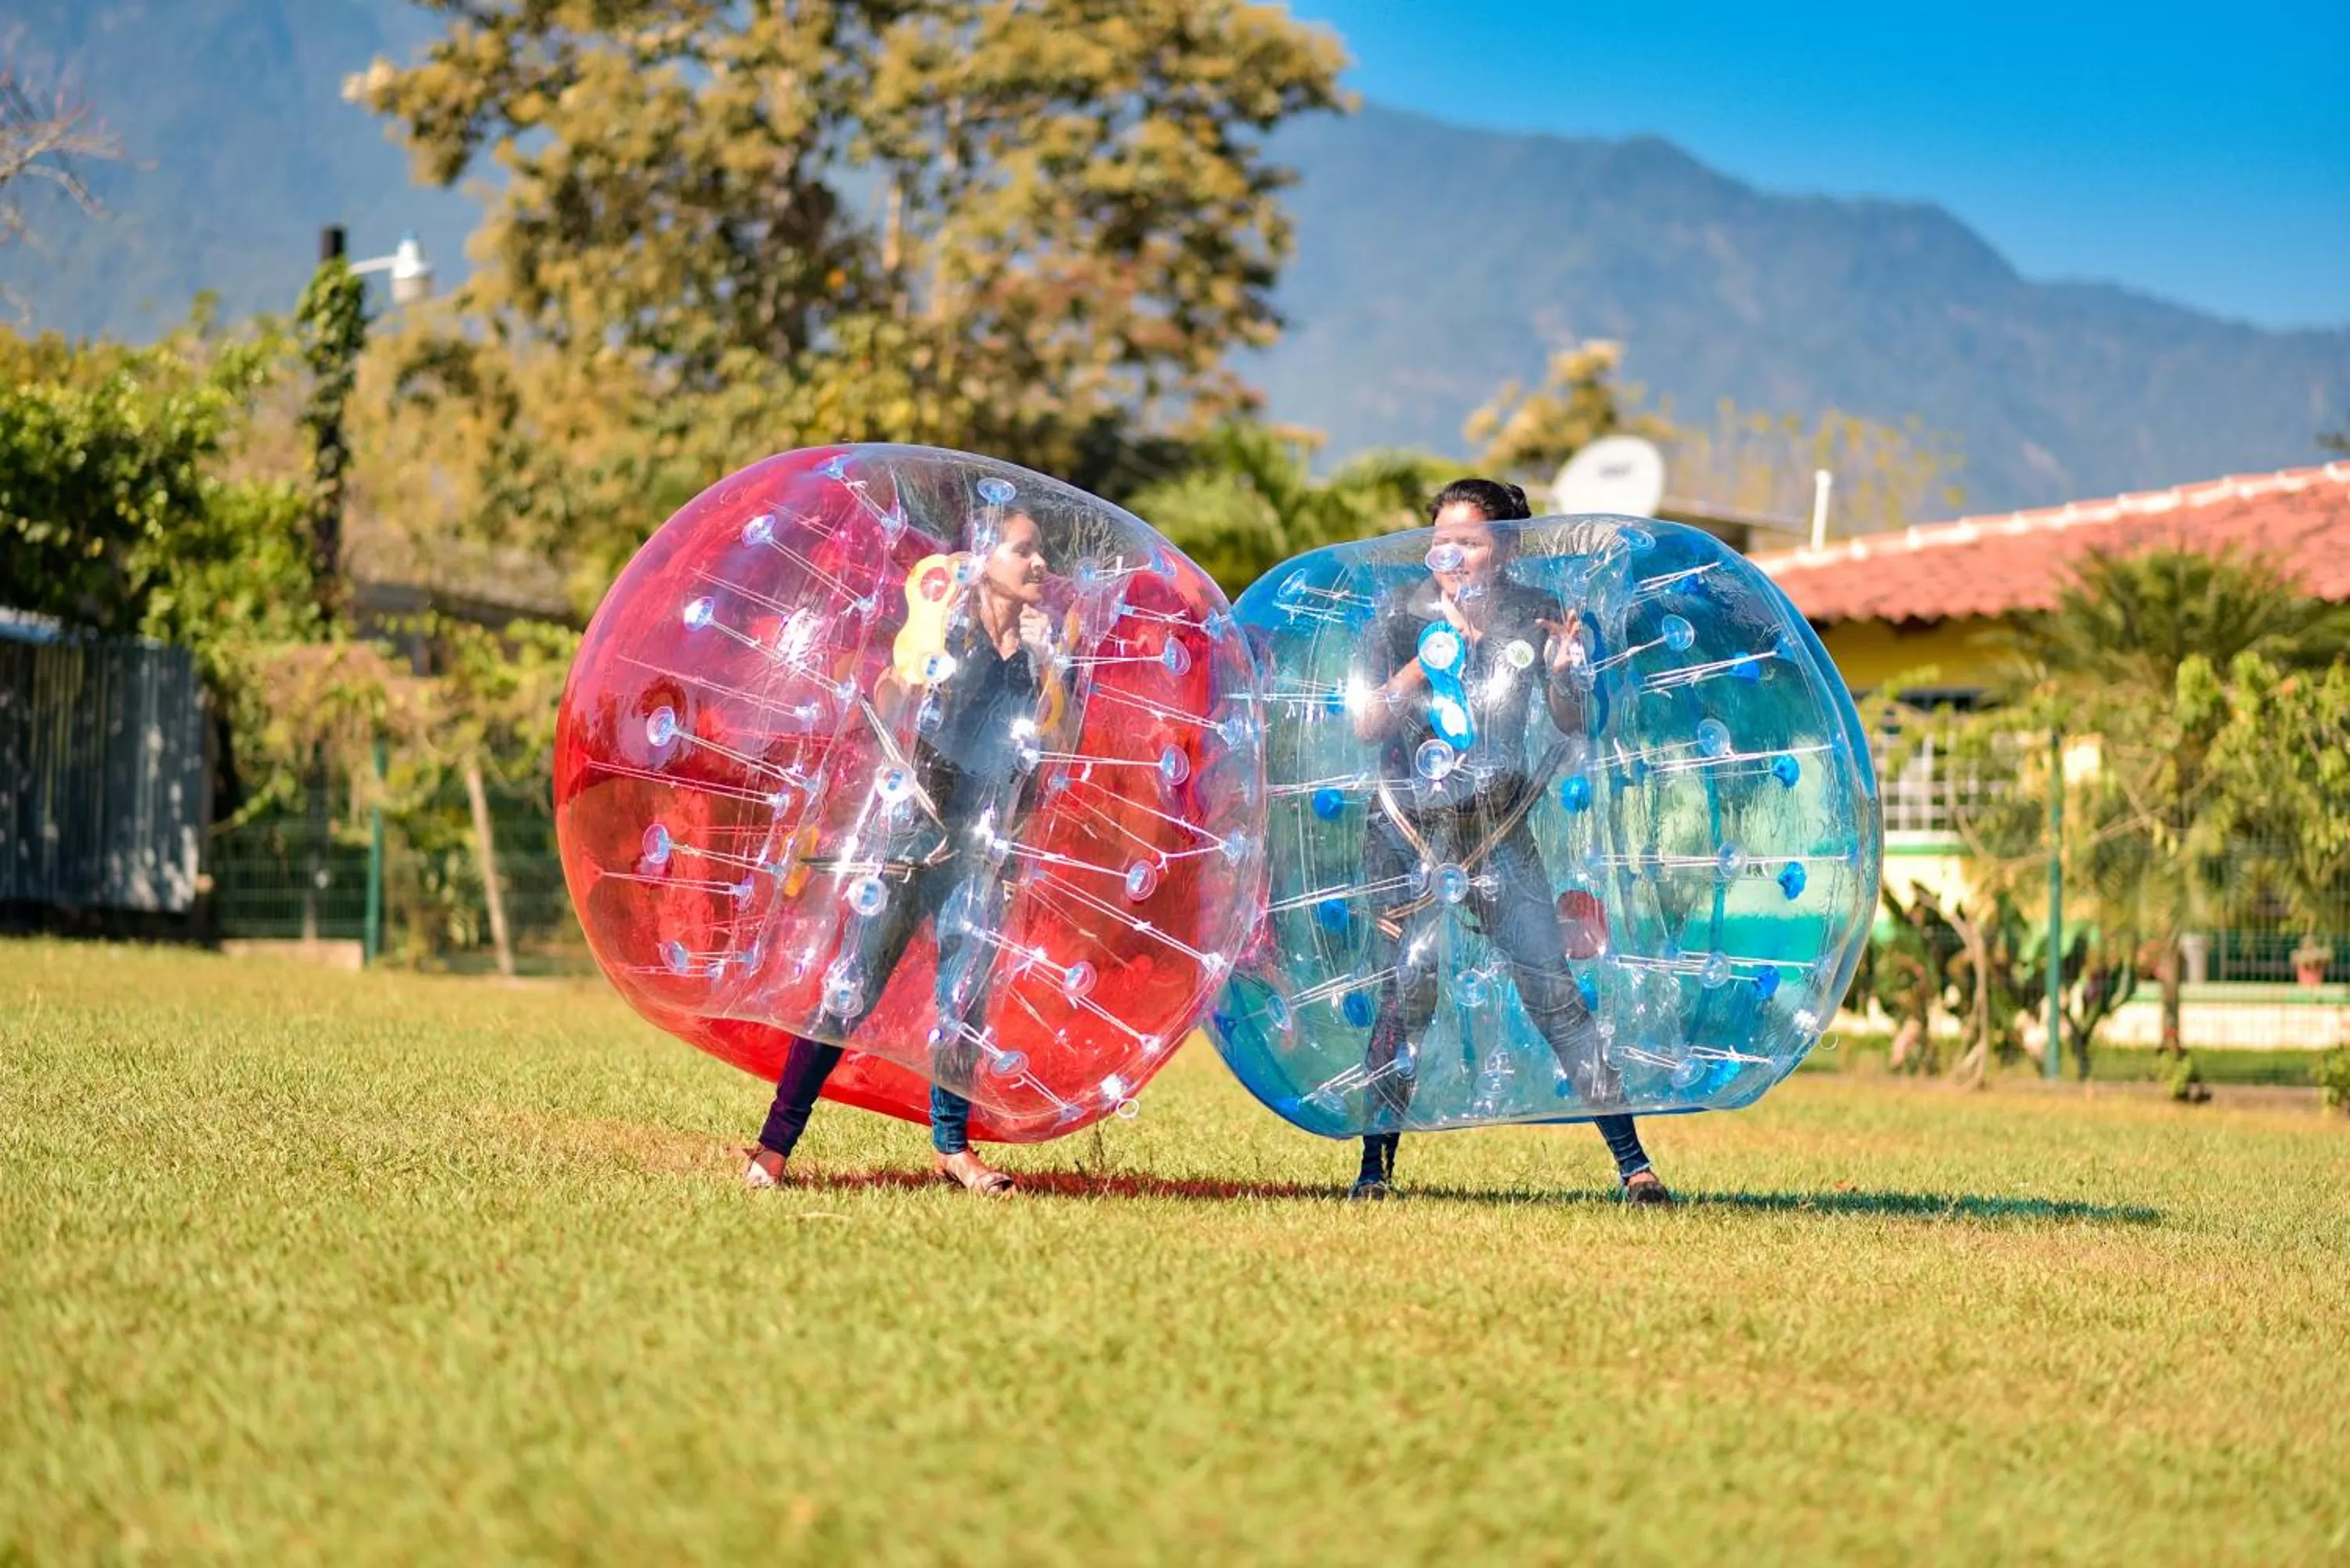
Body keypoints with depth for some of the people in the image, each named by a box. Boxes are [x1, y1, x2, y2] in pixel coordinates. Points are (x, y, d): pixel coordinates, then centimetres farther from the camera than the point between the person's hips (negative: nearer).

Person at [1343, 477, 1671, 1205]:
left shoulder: (1535, 616, -1)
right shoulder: (1403, 614, -5)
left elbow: (1572, 726, 5)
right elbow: (1366, 724, -12)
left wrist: (1560, 673, -16)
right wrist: (1435, 655, -22)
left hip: (1498, 830, 1)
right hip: (1408, 831, -1)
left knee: (1551, 987, -7)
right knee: (1408, 993, -10)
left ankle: (1632, 1162, -5)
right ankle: (1376, 1166, 1)